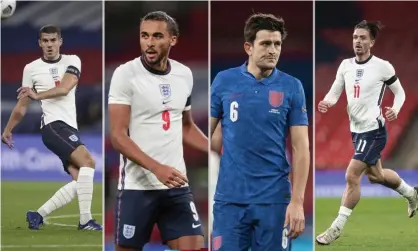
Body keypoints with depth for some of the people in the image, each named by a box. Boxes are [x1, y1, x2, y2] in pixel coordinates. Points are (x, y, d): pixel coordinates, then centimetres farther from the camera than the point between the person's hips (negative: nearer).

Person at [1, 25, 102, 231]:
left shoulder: (72, 61, 8)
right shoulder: (31, 69, 5)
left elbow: (64, 88, -11)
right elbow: (22, 106, 16)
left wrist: (38, 95, -20)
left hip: (70, 128, 5)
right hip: (53, 125, -5)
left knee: (79, 181, -5)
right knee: (87, 162, -25)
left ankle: (38, 215, 4)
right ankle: (85, 220, -27)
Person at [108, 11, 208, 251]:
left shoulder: (185, 74, 8)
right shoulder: (126, 74, -8)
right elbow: (118, 137, -13)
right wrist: (157, 168, -25)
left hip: (177, 185, 4)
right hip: (137, 187, -4)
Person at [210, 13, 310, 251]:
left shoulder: (292, 87, 0)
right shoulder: (224, 81, 1)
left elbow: (301, 148, -2)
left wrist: (298, 201, -8)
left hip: (274, 199, 0)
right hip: (230, 198, 0)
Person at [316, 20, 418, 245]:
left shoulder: (382, 67, -13)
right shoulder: (345, 65, 2)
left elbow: (400, 92, -1)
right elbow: (334, 93, 4)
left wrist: (395, 110, -21)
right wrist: (326, 102, -18)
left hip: (373, 130, -7)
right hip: (356, 130, 7)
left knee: (351, 176, -13)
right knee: (375, 175, 24)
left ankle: (337, 227, -4)